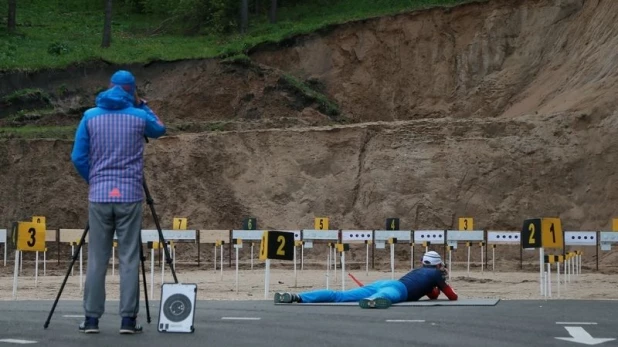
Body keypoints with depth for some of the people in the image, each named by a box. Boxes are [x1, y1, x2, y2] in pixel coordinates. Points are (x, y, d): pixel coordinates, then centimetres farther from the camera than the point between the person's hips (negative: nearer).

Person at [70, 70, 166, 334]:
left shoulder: (90, 116, 3)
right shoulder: (138, 117, 0)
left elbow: (78, 157, 3)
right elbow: (160, 130, 23)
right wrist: (141, 104, 20)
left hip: (99, 196, 1)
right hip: (129, 195, -1)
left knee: (97, 259, 5)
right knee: (129, 259, 1)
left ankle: (92, 318, 6)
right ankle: (128, 319, 0)